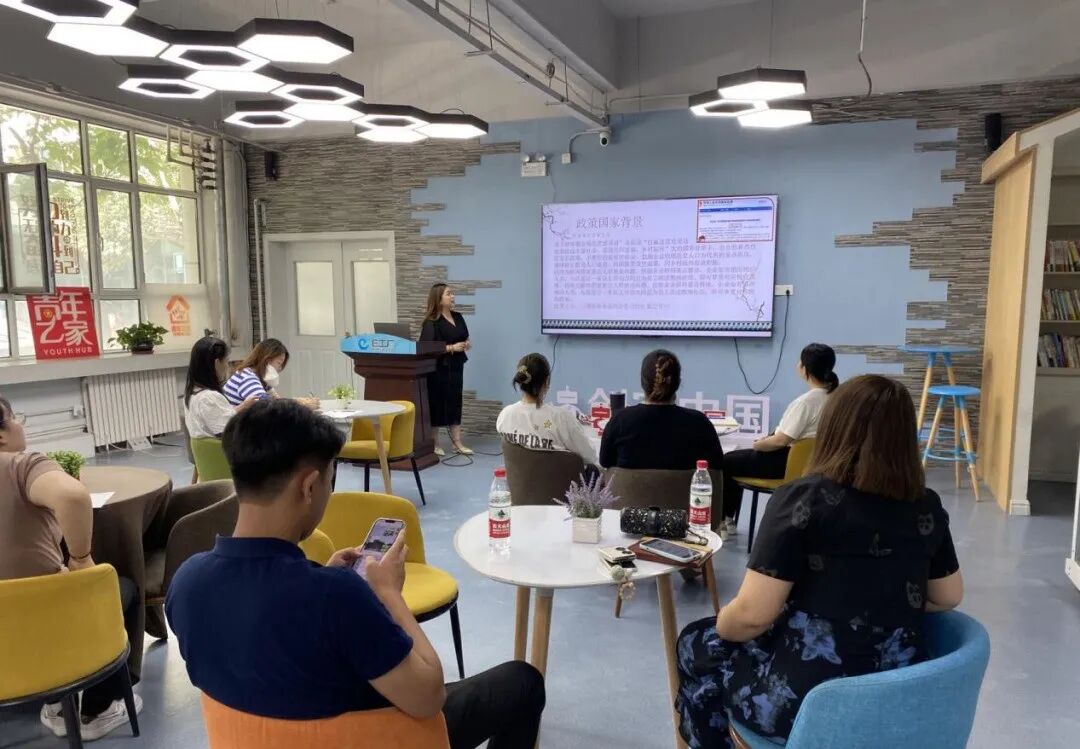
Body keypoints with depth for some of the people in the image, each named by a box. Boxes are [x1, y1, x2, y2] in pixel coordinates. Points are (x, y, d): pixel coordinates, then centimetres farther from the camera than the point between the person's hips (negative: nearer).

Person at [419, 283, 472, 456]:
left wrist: (467, 344, -2)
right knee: (436, 403, 1)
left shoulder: (458, 317, 10)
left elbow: (466, 338, 22)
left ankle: (457, 442, 15)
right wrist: (452, 348, -21)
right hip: (438, 368, -7)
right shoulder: (431, 322, -11)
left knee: (455, 402, 9)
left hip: (456, 366, 7)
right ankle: (434, 444, 11)